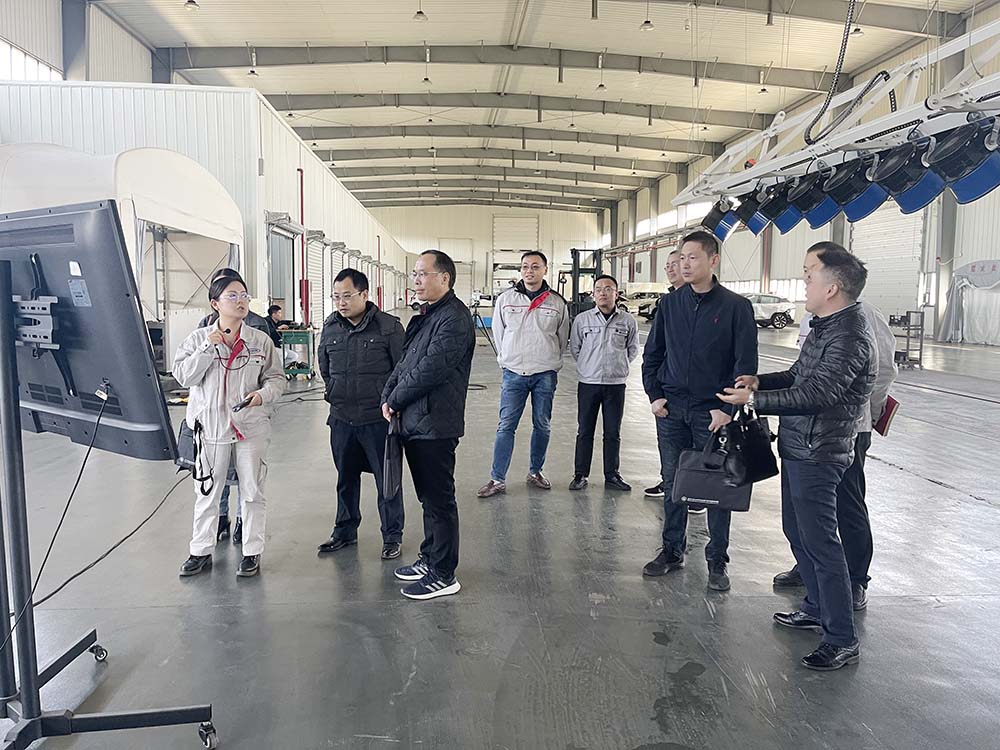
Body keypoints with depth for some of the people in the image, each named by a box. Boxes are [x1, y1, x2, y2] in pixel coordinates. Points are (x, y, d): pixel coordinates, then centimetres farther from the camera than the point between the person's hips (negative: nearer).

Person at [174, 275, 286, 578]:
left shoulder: (260, 340, 0)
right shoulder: (199, 338, 1)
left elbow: (277, 377, 4)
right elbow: (183, 376, -8)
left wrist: (264, 394, -16)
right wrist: (208, 348, -17)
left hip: (251, 427, 0)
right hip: (211, 425, 0)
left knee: (252, 491, 8)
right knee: (207, 491, 12)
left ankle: (252, 552, 21)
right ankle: (201, 550, 28)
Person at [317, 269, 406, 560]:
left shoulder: (389, 326, -10)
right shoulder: (330, 327, 5)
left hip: (379, 418, -4)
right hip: (341, 418, 5)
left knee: (387, 479, 5)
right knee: (346, 478, 18)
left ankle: (392, 536, 19)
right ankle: (345, 530, 34)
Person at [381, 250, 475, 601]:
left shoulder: (454, 318, -16)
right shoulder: (425, 316, 17)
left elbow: (430, 369, -22)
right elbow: (405, 362, 19)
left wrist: (395, 400, -10)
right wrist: (388, 395, 2)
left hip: (436, 426, -10)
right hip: (414, 423, 10)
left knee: (440, 500, 0)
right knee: (428, 498, 19)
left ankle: (443, 576, 11)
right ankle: (430, 558, 34)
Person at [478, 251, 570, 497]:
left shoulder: (557, 302, 2)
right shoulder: (506, 299, 2)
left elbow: (563, 338, 12)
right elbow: (498, 333, 11)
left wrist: (551, 362, 10)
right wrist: (506, 359, 9)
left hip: (545, 375, 1)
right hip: (513, 373, 0)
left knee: (542, 426, 10)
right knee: (506, 426, -2)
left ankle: (535, 472, 27)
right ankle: (498, 480, 3)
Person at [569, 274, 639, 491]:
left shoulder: (627, 321, 1)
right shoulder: (582, 319, 0)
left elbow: (633, 349, 15)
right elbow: (574, 348, 11)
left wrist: (618, 366, 9)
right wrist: (589, 366, 8)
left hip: (616, 384, 1)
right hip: (588, 383, 0)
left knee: (613, 432, 8)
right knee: (585, 431, 5)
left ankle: (612, 474, 20)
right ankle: (580, 474, 15)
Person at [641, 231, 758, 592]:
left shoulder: (736, 306, -5)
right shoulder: (670, 304, 5)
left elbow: (746, 363, -6)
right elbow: (652, 354, 12)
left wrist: (728, 408, -13)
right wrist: (655, 395, 1)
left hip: (714, 412, -3)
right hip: (671, 410, 4)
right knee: (672, 481, 12)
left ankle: (717, 560, 19)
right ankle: (672, 549, 27)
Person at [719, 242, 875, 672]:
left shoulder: (849, 337, -21)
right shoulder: (826, 326, 12)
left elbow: (816, 392, -29)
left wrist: (754, 401, -22)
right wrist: (760, 381, 5)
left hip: (817, 454, -10)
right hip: (799, 447, 10)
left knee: (819, 541, -3)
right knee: (796, 531, 19)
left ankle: (843, 641, 9)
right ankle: (817, 609, 36)